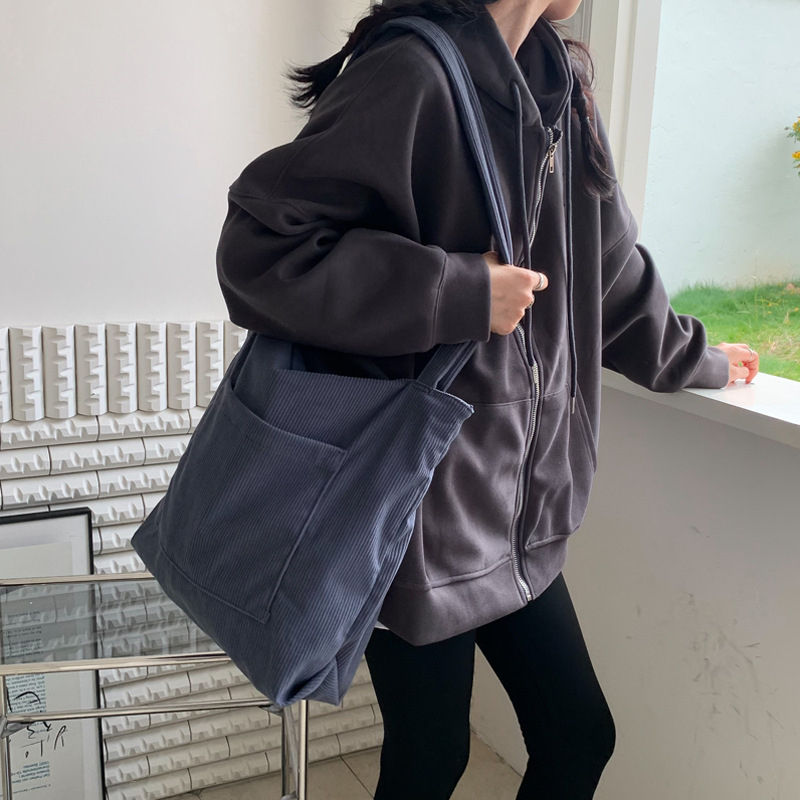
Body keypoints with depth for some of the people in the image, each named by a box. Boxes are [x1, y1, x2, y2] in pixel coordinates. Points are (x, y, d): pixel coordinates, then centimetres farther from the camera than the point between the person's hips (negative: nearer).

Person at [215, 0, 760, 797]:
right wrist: (461, 295, -23)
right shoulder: (414, 73, -17)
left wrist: (693, 358, 32)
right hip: (422, 511, -7)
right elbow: (260, 246, -21)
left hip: (516, 505, 8)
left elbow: (608, 264, 20)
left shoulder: (556, 80, 9)